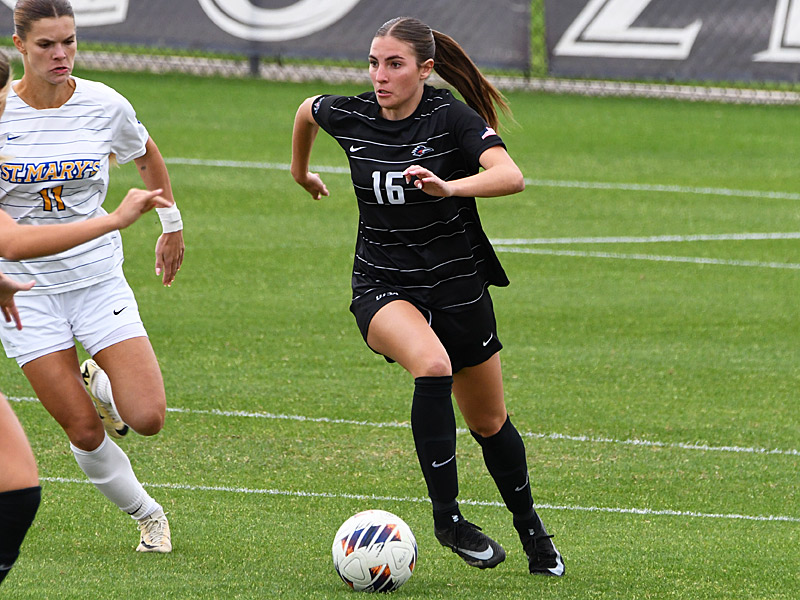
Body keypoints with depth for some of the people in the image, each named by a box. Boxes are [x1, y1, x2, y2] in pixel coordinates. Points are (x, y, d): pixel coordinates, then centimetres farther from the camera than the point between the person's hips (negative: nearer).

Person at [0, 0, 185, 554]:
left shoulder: (104, 106, -6)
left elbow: (146, 155, 16)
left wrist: (172, 224, 23)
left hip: (98, 277, 1)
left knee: (147, 418, -13)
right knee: (85, 433, -5)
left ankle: (97, 385, 22)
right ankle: (147, 515, 21)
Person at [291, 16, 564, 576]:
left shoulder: (452, 118, -17)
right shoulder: (349, 116, -7)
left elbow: (511, 176, -33)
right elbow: (306, 109, 18)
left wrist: (448, 186, -48)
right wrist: (301, 171, 32)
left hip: (459, 287, 0)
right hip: (384, 289, 0)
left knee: (489, 422, 14)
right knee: (432, 365, -33)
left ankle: (530, 526, 41)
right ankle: (447, 515, -26)